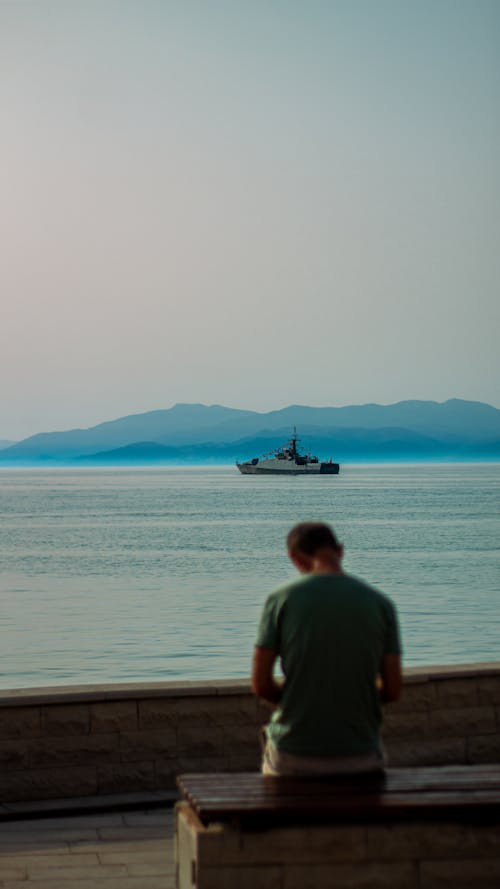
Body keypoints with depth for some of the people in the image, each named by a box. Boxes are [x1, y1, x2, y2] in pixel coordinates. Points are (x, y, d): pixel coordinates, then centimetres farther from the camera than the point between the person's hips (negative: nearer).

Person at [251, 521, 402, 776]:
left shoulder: (280, 599, -5)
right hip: (359, 759, 1)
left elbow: (260, 683, -6)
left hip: (292, 758, -1)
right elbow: (393, 690, -1)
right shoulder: (380, 604, -1)